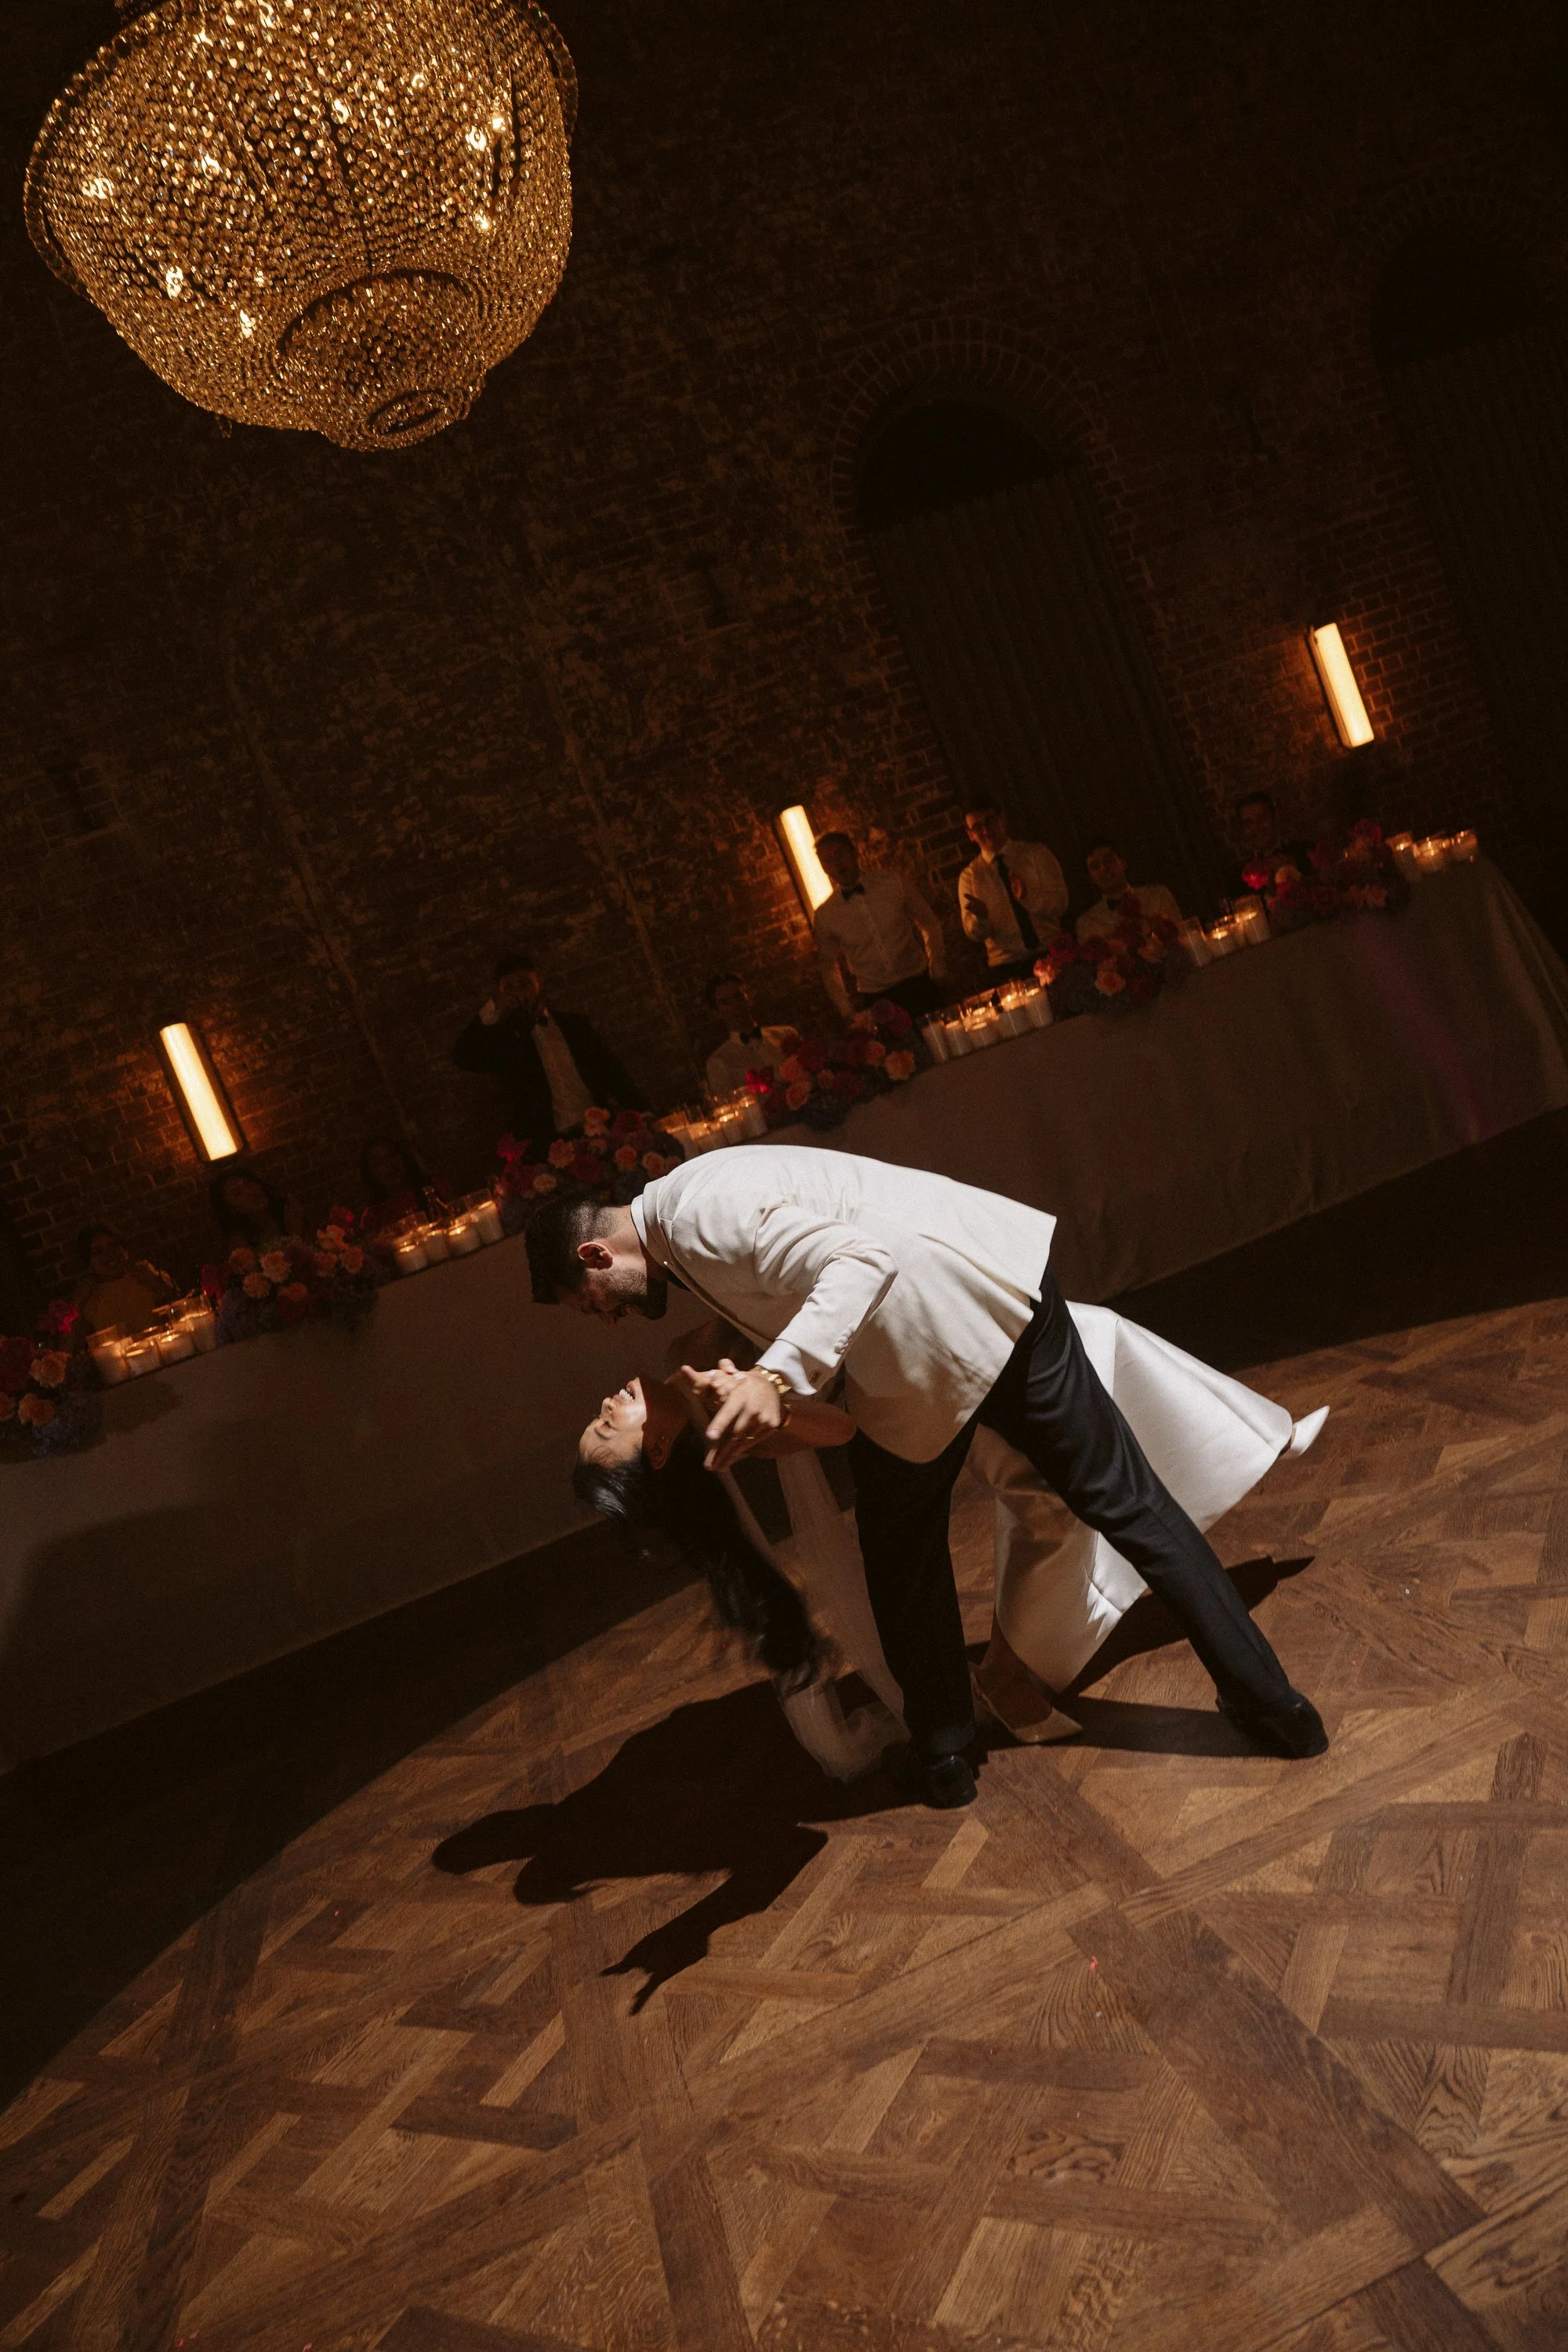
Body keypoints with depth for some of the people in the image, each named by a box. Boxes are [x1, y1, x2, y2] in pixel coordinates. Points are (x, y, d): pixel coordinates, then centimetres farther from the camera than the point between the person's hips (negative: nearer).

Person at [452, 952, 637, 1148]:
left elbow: (613, 1073, 16)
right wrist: (494, 1009, -9)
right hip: (550, 1145, -2)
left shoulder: (574, 1024, 19)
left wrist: (632, 1117, 2)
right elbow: (462, 1058, -5)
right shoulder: (504, 1038, 12)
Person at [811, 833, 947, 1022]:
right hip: (874, 998, 0)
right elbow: (828, 967, 13)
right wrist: (847, 1010, 5)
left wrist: (938, 970, 3)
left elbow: (929, 925, 10)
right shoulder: (825, 916, 0)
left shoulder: (894, 883, 0)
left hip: (918, 986, 0)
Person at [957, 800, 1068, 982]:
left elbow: (1060, 903, -1)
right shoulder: (970, 876, 9)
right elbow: (973, 933, 5)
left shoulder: (1036, 853, 8)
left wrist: (1028, 897, -20)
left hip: (1050, 954, 0)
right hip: (1006, 966, 0)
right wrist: (980, 916, -17)